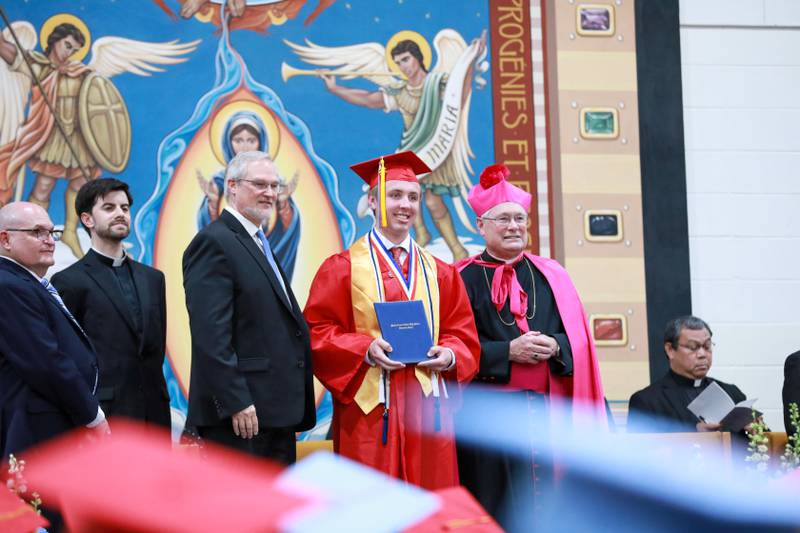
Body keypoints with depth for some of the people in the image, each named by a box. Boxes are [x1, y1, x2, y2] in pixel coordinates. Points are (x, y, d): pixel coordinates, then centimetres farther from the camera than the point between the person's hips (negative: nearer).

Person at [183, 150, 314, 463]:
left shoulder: (259, 245, 20)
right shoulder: (213, 243, -10)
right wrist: (236, 402, -22)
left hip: (277, 409, 10)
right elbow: (210, 334, -18)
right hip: (240, 411, -10)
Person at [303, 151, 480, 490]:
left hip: (429, 408, 4)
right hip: (371, 410, -4)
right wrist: (366, 350, -17)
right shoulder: (342, 268, 3)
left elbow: (463, 334, 14)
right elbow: (318, 333, -3)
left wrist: (449, 354, -8)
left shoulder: (440, 273, 15)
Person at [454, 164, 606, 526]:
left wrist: (554, 347, -12)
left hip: (548, 406, 3)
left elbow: (578, 338, 9)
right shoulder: (464, 278, 2)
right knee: (497, 506, -1)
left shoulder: (551, 275, 12)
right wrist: (507, 351, -14)